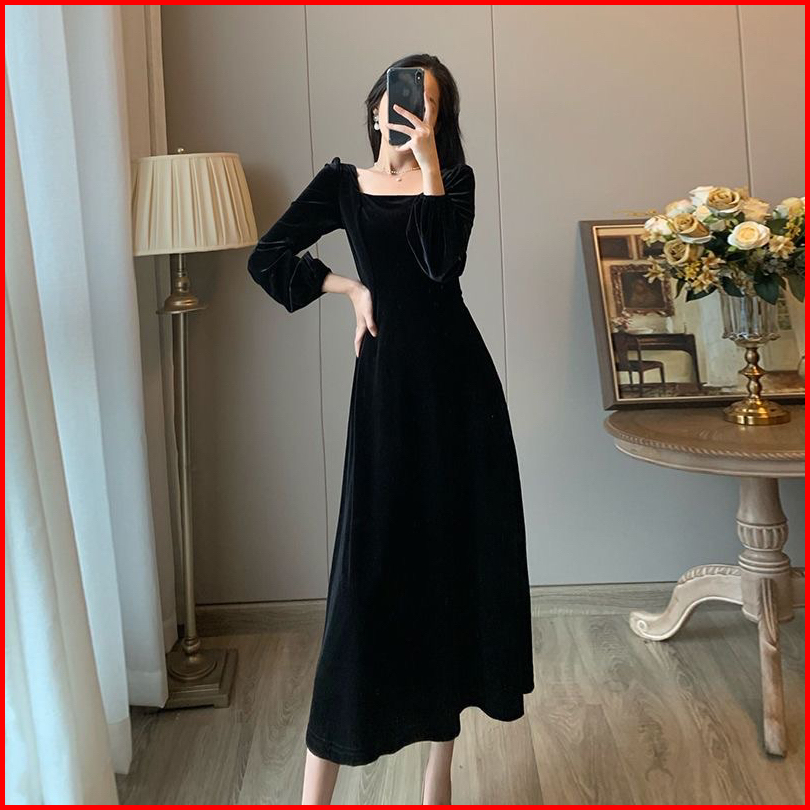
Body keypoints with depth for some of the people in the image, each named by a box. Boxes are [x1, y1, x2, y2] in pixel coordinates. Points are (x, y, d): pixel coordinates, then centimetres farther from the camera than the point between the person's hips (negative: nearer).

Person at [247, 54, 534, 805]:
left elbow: (443, 264, -14)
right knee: (370, 562, -5)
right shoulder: (342, 182, 8)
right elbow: (266, 259, 10)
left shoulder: (453, 178, 5)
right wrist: (351, 288, 3)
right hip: (387, 377, -1)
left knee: (456, 550, 4)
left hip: (457, 377, 1)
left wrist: (426, 160, -16)